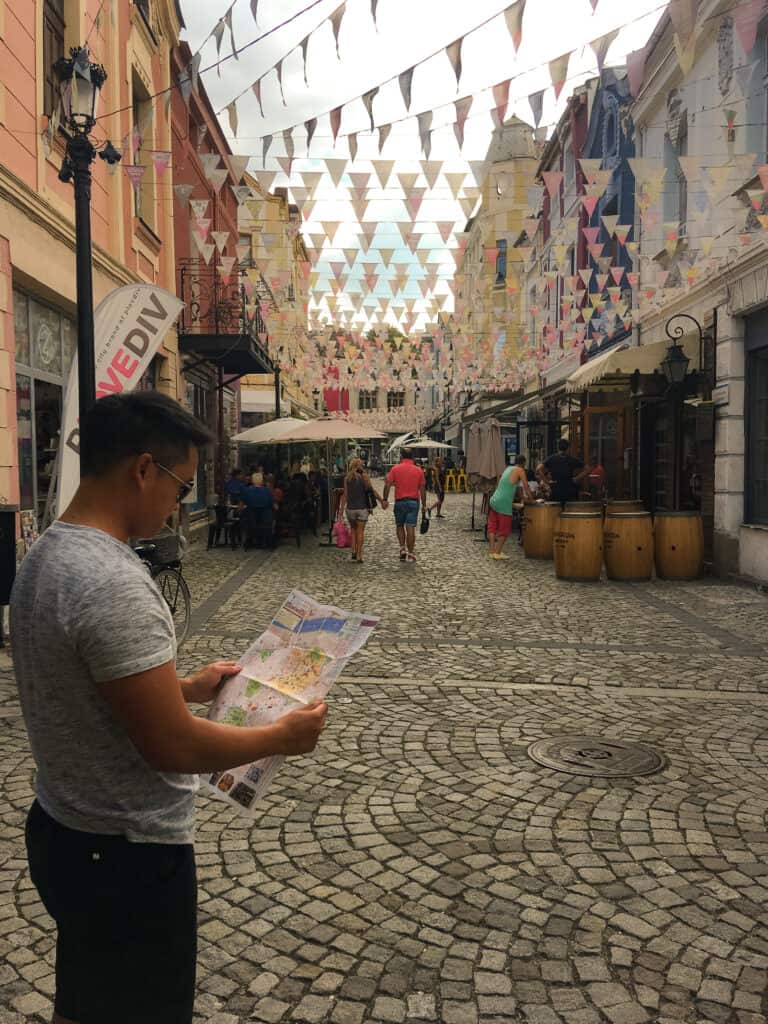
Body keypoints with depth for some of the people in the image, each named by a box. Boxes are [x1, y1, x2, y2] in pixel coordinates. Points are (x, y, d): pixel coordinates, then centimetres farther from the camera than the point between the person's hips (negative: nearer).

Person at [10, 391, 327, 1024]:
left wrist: (188, 686, 14)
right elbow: (172, 747, -27)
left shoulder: (45, 554, 1)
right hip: (129, 854, -9)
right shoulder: (114, 584, -30)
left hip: (63, 829, 9)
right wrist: (282, 736, -13)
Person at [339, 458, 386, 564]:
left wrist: (342, 508, 1)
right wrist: (382, 500, 2)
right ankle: (359, 555, 3)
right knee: (360, 531, 5)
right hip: (362, 508, -1)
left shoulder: (347, 478, 1)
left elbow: (345, 494, -2)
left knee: (353, 529, 19)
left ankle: (354, 552, 7)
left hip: (350, 508, 1)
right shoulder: (365, 477, -3)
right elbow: (372, 490, -5)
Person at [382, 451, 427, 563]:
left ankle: (403, 549, 5)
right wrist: (424, 505, 9)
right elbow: (422, 489, 3)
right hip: (414, 501, 1)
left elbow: (387, 485, -7)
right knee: (411, 527, 1)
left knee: (400, 526, 16)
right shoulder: (419, 470, 2)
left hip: (400, 501, -1)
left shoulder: (395, 469, -3)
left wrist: (384, 499, 0)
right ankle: (410, 554, 3)